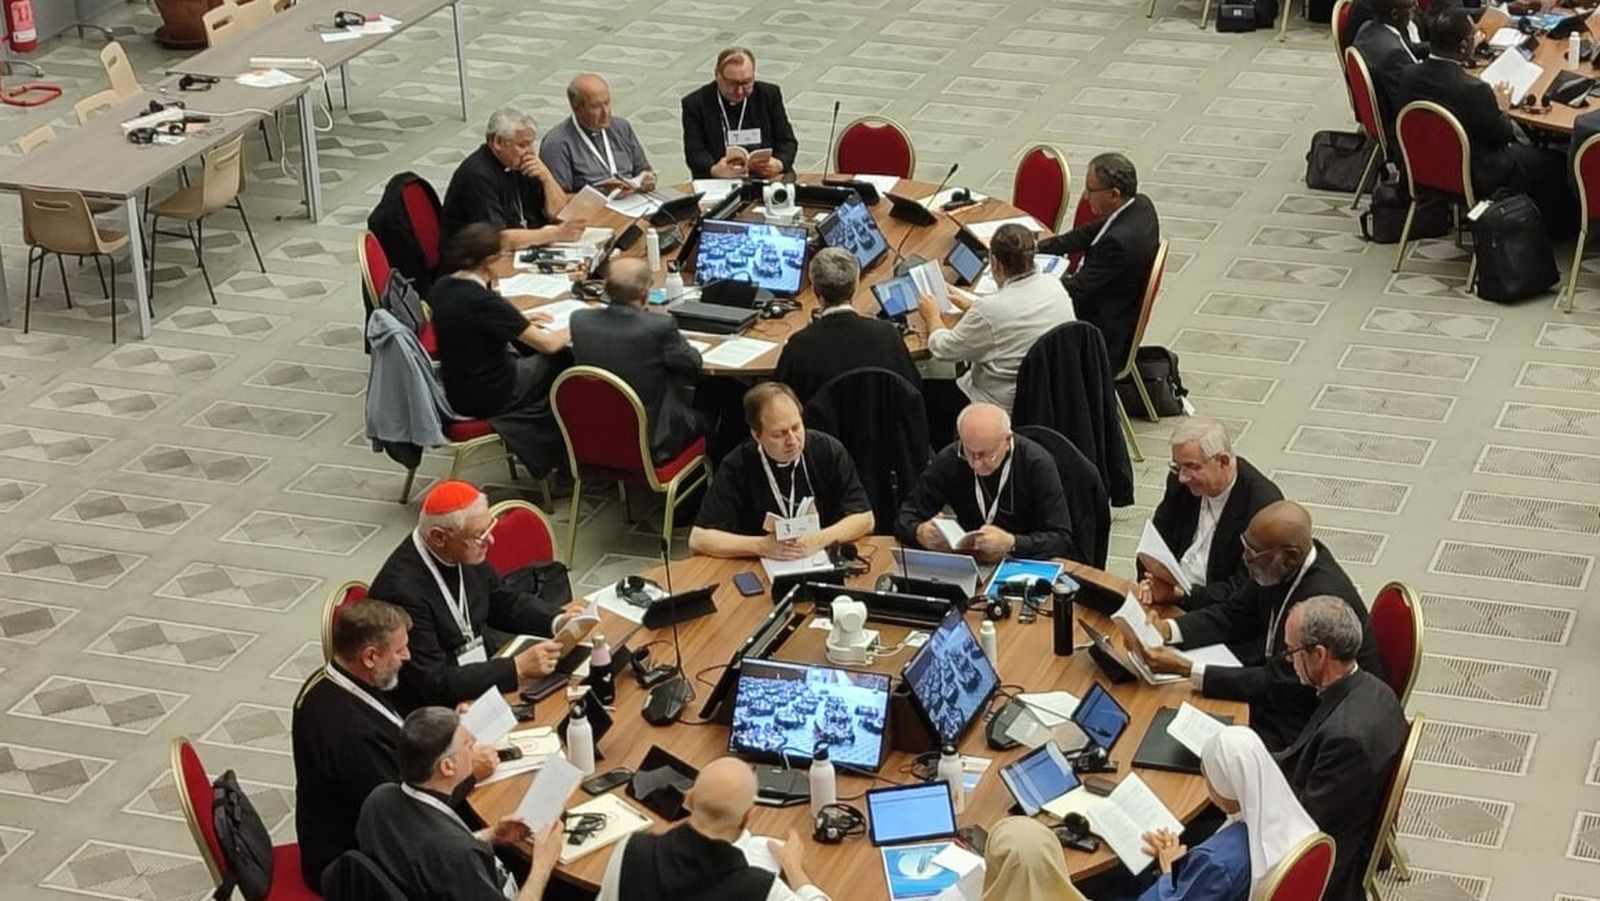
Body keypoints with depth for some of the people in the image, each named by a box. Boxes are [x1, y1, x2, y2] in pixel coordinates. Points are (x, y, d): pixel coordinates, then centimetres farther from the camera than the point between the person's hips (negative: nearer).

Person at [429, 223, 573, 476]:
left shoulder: (442, 287, -5)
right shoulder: (484, 302, -28)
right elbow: (549, 344, -21)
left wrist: (520, 320, 12)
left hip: (455, 390, 8)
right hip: (488, 399, -8)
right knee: (564, 359, 9)